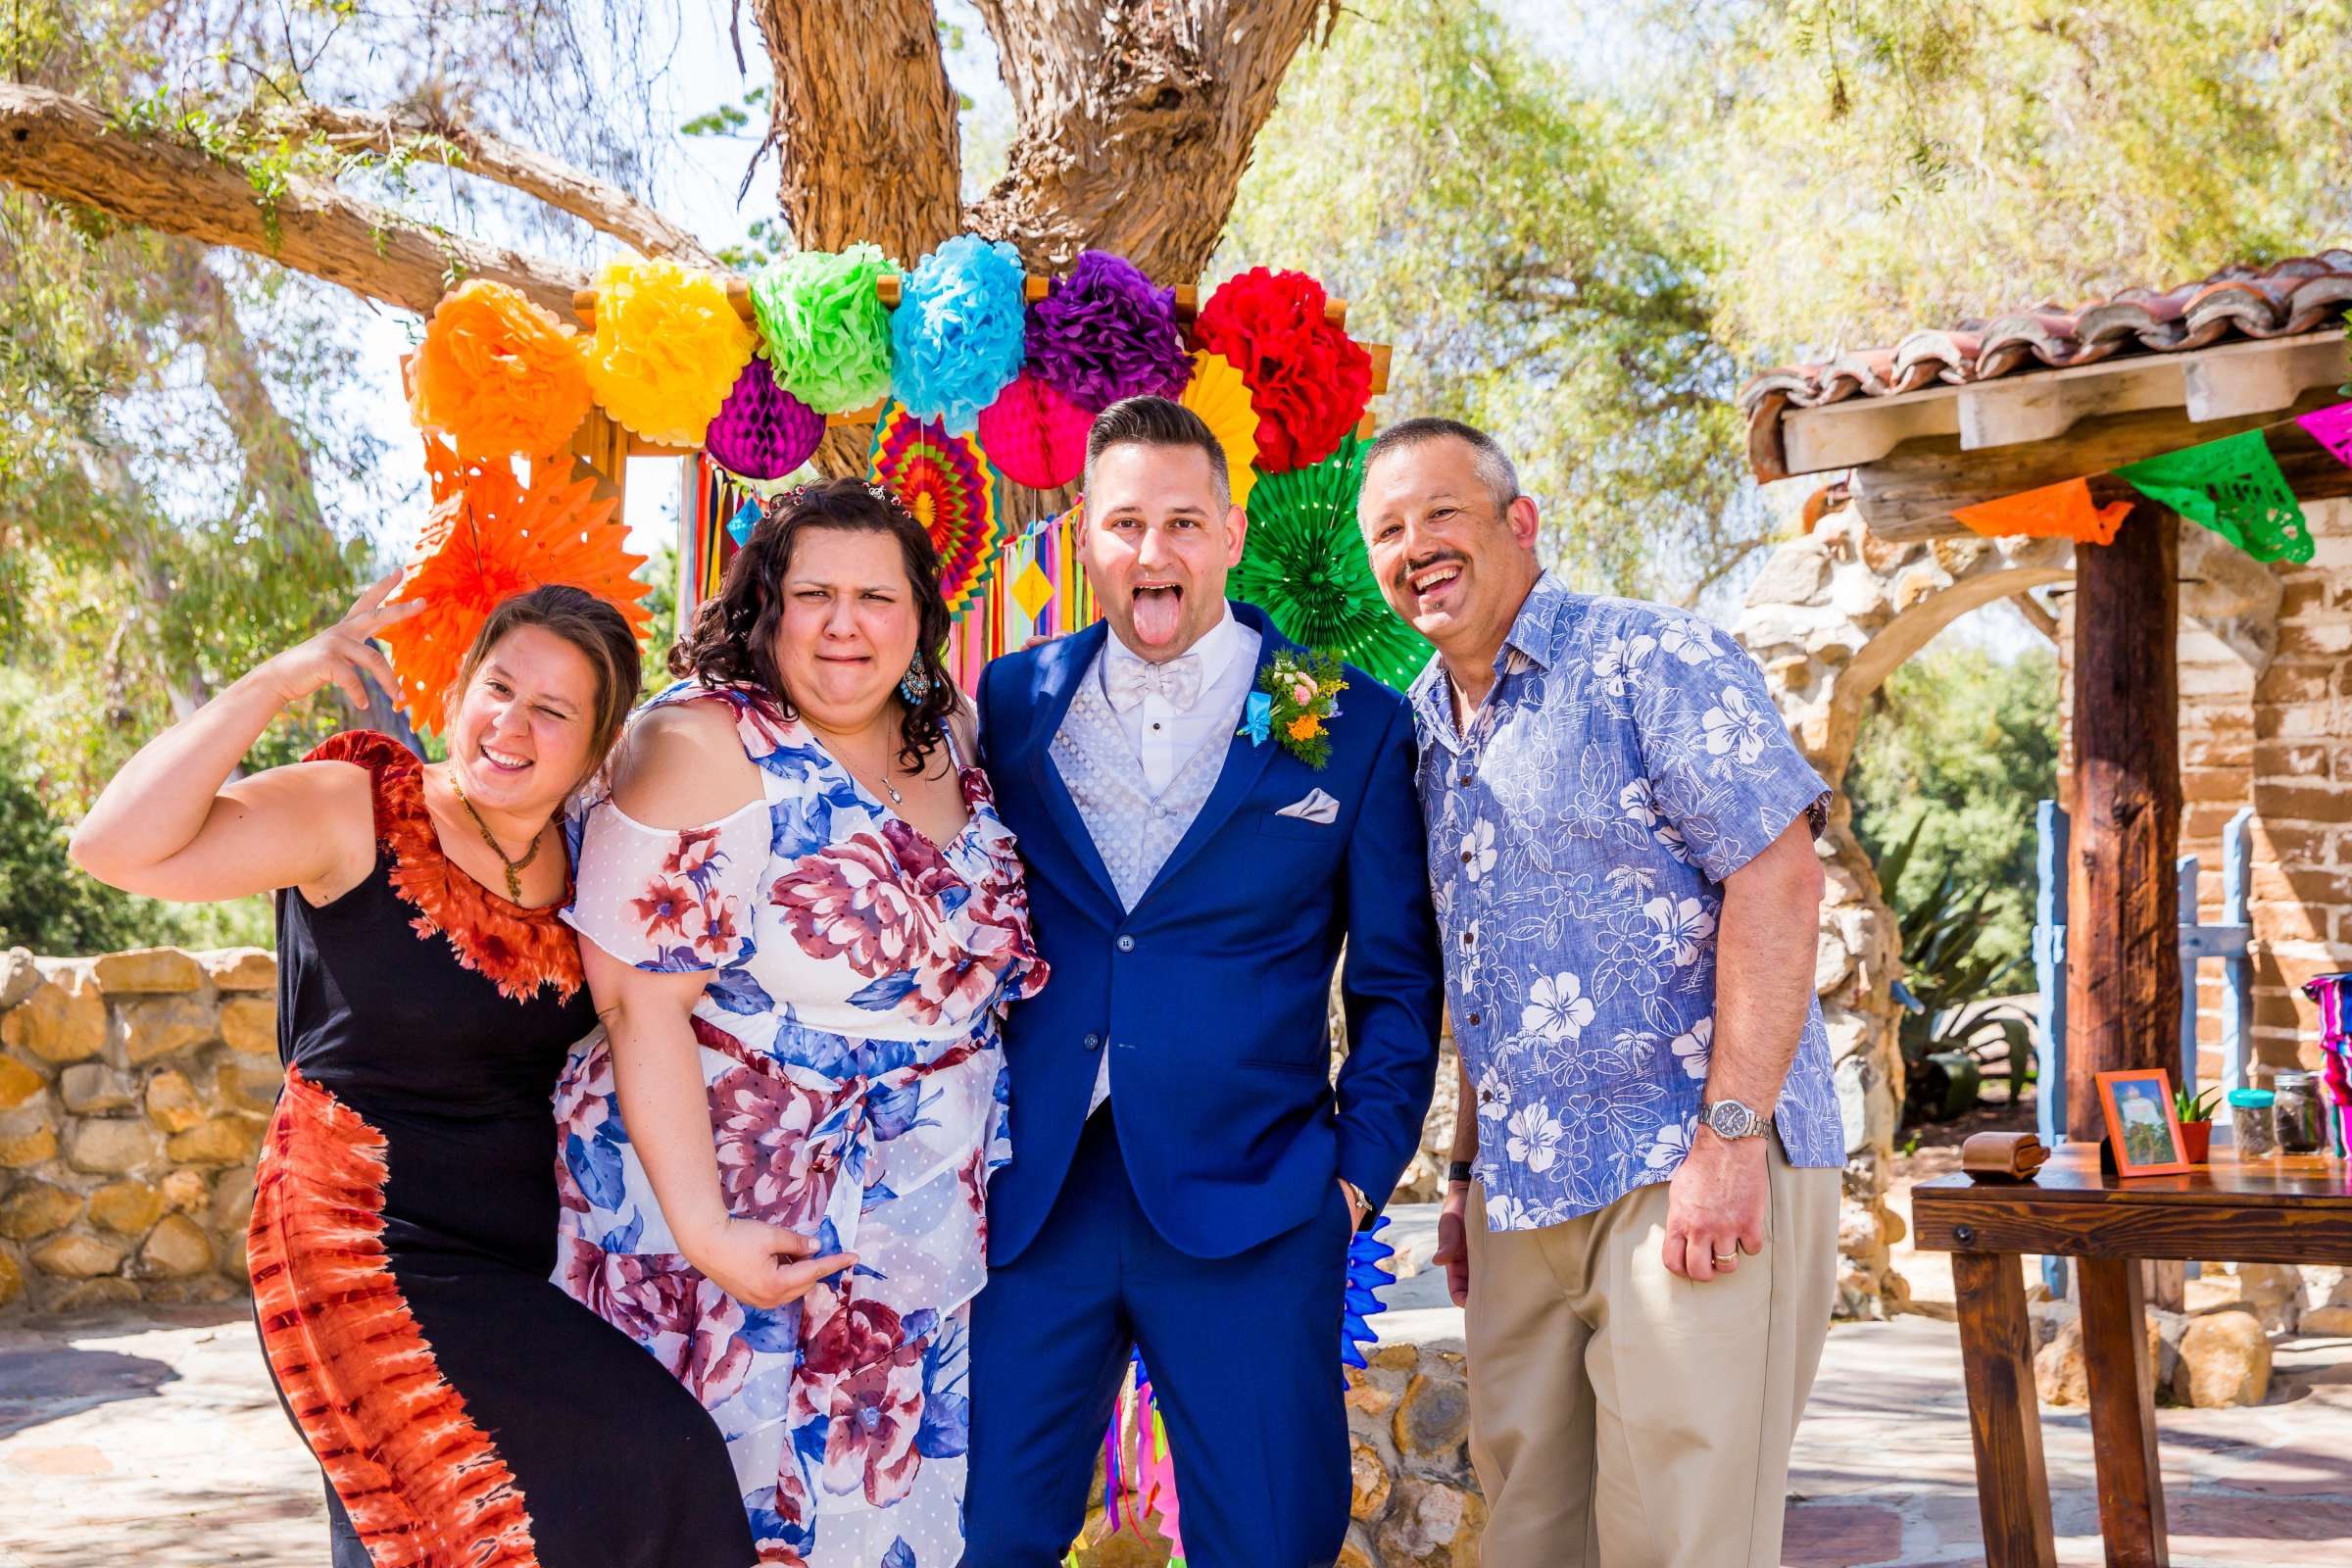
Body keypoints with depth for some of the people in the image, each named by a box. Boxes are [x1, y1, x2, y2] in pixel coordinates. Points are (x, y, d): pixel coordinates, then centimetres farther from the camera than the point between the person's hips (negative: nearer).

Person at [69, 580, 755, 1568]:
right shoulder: (354, 814, -12)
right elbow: (117, 847, -22)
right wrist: (278, 682, -26)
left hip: (525, 1262, 6)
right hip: (372, 1253, -6)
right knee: (629, 1473, -17)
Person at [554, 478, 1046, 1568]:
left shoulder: (946, 734, 5)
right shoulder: (700, 746, -16)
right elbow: (641, 1001, -20)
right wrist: (705, 1232, -24)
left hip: (924, 1228, 6)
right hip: (743, 1222, -6)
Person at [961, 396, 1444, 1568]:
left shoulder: (1356, 726, 2)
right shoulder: (1013, 703, 8)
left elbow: (1397, 981, 6)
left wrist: (1362, 1164, -2)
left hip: (1248, 1206, -2)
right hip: (1029, 1199, 2)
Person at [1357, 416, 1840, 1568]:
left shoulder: (1651, 661, -7)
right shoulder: (1426, 729, 16)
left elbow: (1778, 876, -15)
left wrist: (1731, 1135, -20)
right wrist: (1470, 1170, 17)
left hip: (1690, 1174, -7)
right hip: (1522, 1201, 7)